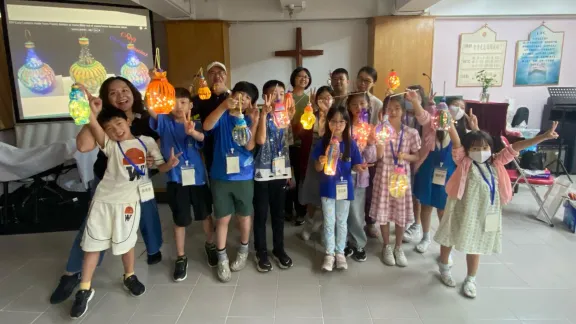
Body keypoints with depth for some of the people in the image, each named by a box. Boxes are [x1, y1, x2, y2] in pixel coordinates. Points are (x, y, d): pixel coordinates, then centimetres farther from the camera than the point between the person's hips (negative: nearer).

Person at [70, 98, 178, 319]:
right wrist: (92, 114, -42)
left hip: (128, 200, 0)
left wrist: (170, 164, -19)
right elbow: (96, 131, -23)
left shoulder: (146, 141, 3)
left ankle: (129, 277, 35)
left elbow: (160, 167, 4)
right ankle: (84, 290, 21)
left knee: (125, 241, 9)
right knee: (92, 243, 7)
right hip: (104, 199, 1)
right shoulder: (110, 145, -2)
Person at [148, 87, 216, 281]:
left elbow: (201, 137, -24)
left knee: (205, 215, 15)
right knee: (180, 220, 9)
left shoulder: (195, 125, -2)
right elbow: (151, 110, -24)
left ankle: (210, 245, 40)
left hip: (197, 177, 1)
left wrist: (191, 131, -49)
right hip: (176, 179, -1)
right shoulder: (164, 122, -2)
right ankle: (181, 258, 26)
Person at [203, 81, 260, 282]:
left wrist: (254, 121, -19)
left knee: (244, 216, 14)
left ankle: (243, 251, 35)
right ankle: (222, 258, 21)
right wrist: (223, 106, -31)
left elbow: (250, 146, -11)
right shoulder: (222, 116, -1)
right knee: (222, 218, 7)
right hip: (220, 176, -1)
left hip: (244, 177, 1)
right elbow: (206, 126, -23)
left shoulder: (249, 120, 2)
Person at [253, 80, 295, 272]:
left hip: (281, 172, 5)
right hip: (262, 172, -4)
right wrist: (264, 114, -25)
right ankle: (261, 252, 18)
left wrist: (289, 171, 13)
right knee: (261, 214, 5)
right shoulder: (260, 117, -7)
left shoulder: (285, 117, 8)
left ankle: (279, 249, 27)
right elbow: (260, 140, -25)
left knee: (278, 213, 13)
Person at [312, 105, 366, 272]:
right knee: (329, 222, 9)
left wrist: (358, 167, -22)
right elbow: (317, 168, -4)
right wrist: (321, 162, -26)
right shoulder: (322, 143, -7)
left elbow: (354, 165, 0)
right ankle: (329, 253, 23)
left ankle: (340, 252, 29)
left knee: (342, 222, 14)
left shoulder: (351, 143, -5)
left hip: (344, 188, 1)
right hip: (327, 188, -1)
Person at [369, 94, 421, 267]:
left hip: (402, 175, 1)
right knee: (383, 211, 6)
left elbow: (417, 157, 4)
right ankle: (387, 247, 25)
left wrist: (405, 156, -14)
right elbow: (379, 155, -10)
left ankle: (398, 248, 27)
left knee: (401, 212, 9)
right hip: (384, 174, 0)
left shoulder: (411, 133, -3)